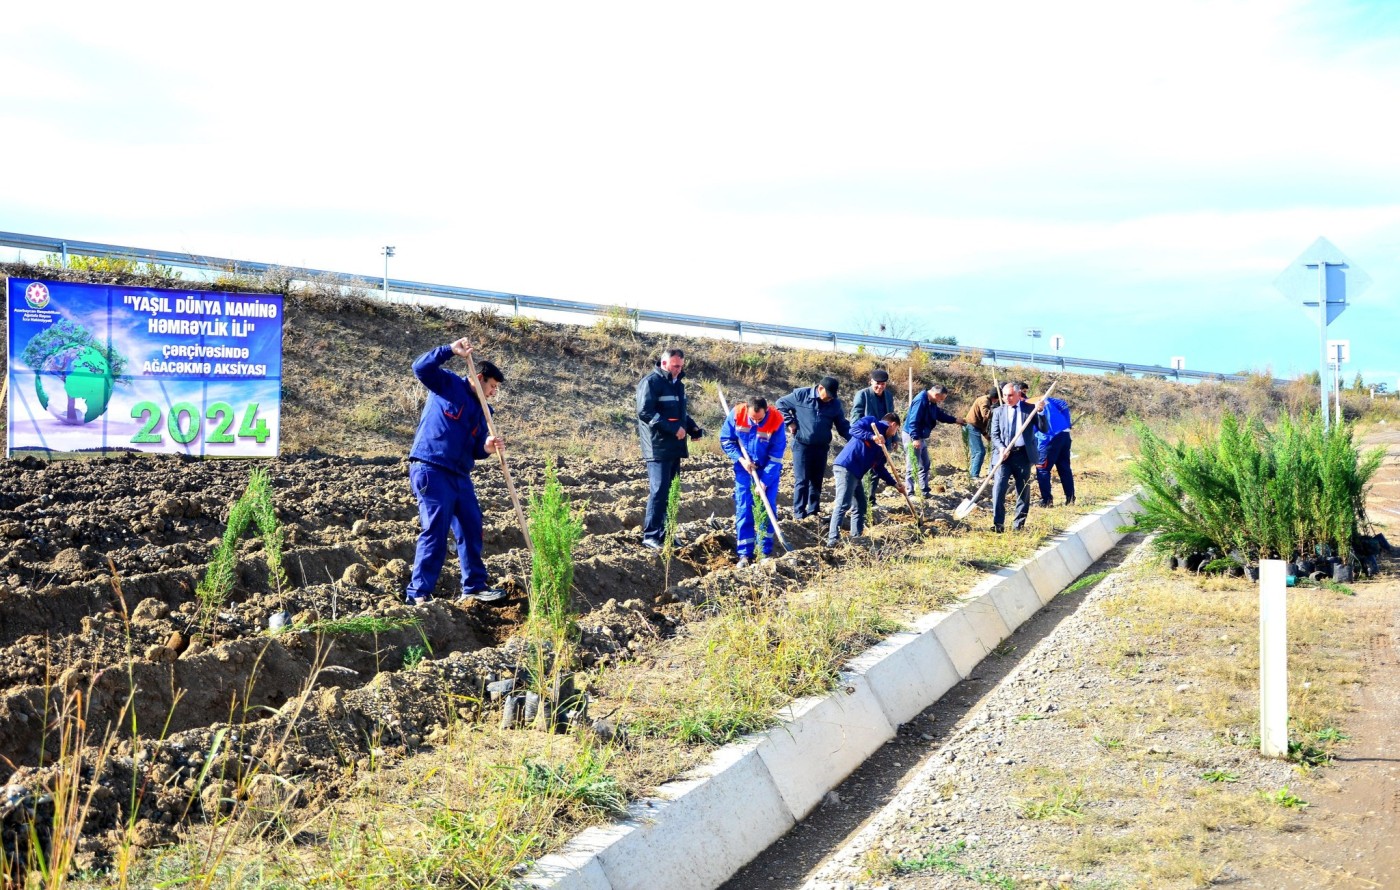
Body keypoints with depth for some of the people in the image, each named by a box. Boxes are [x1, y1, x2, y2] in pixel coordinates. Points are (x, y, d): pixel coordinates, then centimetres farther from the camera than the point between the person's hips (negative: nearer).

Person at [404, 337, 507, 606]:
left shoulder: (482, 410, 19)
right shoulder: (447, 384, 1)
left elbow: (474, 449, 15)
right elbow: (421, 368, -15)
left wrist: (487, 448, -8)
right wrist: (451, 350, -25)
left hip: (460, 475, 8)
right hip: (430, 470, -8)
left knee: (471, 528, 12)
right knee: (435, 531, -12)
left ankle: (474, 586, 24)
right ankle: (418, 593, -8)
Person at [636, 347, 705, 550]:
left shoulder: (678, 384, 18)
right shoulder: (651, 382, -10)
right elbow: (644, 412, -20)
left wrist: (693, 428, 8)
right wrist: (673, 429, -23)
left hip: (675, 447, 9)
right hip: (658, 447, -9)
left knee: (669, 491, 11)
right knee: (658, 491, -12)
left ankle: (663, 533, 17)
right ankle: (650, 536, -8)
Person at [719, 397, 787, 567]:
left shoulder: (777, 421, -26)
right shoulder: (737, 414, -21)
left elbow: (776, 456, -20)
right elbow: (726, 440, -5)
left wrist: (764, 482, -22)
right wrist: (740, 459, -18)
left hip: (768, 470, -1)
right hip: (744, 467, 1)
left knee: (767, 509, -2)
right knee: (743, 510, -3)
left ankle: (765, 552, 8)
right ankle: (744, 554, 0)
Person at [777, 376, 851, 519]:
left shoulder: (835, 403, 1)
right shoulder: (801, 395, -9)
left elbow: (843, 425, 8)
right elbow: (781, 404, 2)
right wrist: (790, 422, -7)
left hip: (821, 447, 4)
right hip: (802, 445, -4)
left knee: (817, 481, 10)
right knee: (802, 481, -7)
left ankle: (813, 513, 19)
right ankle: (799, 514, -3)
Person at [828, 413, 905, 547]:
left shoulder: (884, 443, 24)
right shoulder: (872, 422, 1)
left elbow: (879, 468, 27)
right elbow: (854, 429, -16)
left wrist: (895, 484, 26)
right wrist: (872, 437, -25)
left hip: (856, 473, 10)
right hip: (846, 467, -10)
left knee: (860, 505, 14)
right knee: (843, 504, -15)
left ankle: (856, 537, 20)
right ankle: (832, 539, -19)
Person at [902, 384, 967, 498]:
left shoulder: (931, 403, 9)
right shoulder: (921, 401, -23)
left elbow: (940, 414, 27)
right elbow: (913, 421, -27)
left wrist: (955, 420, 26)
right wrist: (915, 438, -31)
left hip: (921, 437, 11)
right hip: (913, 437, -11)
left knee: (925, 464, 16)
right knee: (914, 466, -7)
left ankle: (924, 490, 24)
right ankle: (909, 492, -1)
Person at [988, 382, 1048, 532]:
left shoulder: (1029, 408, 5)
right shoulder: (998, 411, 9)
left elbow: (1043, 429, 0)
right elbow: (994, 434, 5)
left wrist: (1040, 412, -14)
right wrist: (1001, 448, -14)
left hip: (1023, 454, 0)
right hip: (1004, 454, 0)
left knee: (1023, 491, 5)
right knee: (998, 487, -14)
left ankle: (1019, 524, 16)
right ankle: (998, 524, -13)